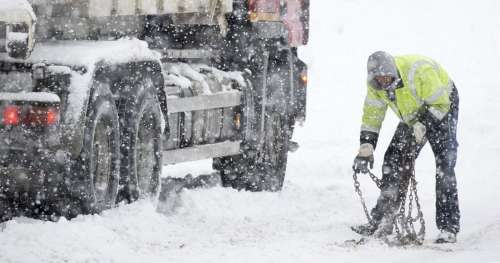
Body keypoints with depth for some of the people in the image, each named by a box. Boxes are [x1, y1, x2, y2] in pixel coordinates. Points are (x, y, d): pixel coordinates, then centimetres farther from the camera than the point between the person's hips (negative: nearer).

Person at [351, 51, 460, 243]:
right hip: (413, 117, 6)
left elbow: (440, 104, -30)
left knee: (444, 165, -19)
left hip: (441, 112, -6)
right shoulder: (376, 84, -15)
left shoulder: (419, 71, -36)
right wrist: (365, 149, -14)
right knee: (393, 162, -4)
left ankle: (449, 229, -19)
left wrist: (421, 126, -38)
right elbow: (371, 117, -7)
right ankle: (382, 221, 2)